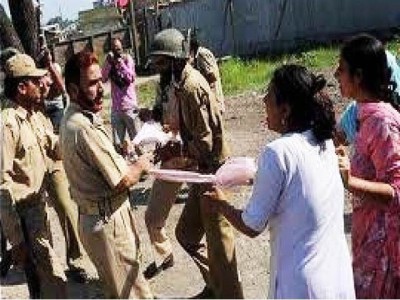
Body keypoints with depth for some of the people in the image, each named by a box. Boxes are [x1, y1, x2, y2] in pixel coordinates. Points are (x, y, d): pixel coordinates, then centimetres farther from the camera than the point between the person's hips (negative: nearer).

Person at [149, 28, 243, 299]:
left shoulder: (191, 87, -22)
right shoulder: (183, 81, 8)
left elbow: (204, 141, -23)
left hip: (212, 170, -10)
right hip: (203, 172, 10)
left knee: (219, 241, 4)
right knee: (186, 233, 19)